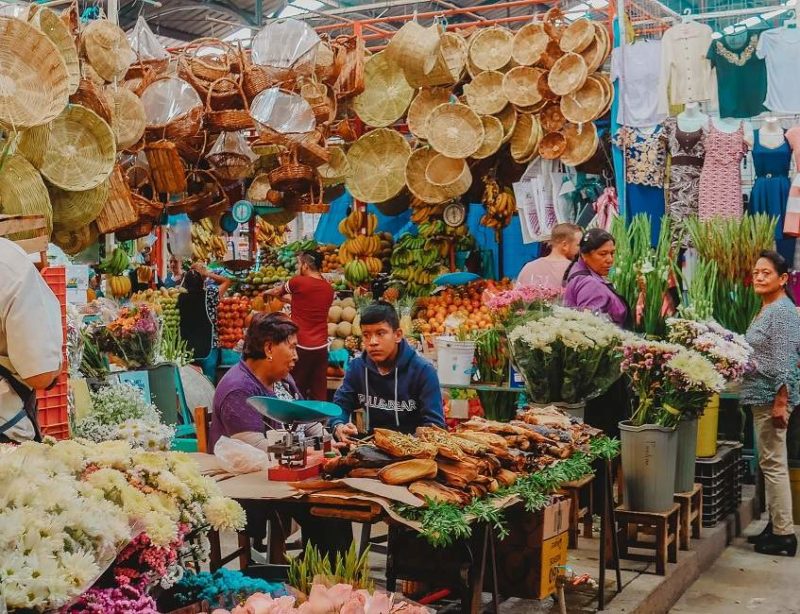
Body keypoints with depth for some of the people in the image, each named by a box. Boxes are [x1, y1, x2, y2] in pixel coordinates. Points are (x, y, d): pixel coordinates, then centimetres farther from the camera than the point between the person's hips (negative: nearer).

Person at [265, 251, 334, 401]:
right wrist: (291, 299, 32)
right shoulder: (329, 288, 6)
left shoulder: (298, 282, -8)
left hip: (301, 345, -5)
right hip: (321, 346, 5)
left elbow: (277, 291, 11)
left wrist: (267, 292, 31)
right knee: (319, 393, 7)